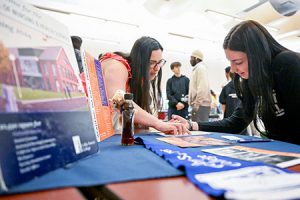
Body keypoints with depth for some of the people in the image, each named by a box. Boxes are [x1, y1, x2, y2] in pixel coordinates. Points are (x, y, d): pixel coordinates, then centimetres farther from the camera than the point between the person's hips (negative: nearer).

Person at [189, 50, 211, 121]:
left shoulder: (200, 68, -8)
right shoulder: (197, 68, 21)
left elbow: (202, 88, -19)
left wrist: (197, 103, -21)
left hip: (200, 105, -10)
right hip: (199, 104, 10)